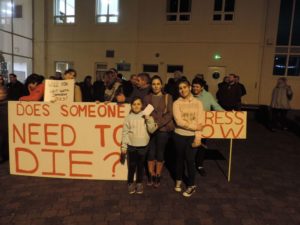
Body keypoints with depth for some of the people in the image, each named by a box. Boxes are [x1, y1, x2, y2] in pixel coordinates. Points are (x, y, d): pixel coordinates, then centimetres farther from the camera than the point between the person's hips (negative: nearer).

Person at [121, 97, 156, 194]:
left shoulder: (146, 116, -2)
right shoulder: (128, 117, -3)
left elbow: (151, 129, -7)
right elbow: (125, 132, -1)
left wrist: (149, 119, -20)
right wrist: (123, 146, -2)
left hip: (143, 146, 1)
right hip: (131, 146, 0)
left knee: (140, 166, 13)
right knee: (132, 166, 8)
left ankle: (139, 183, 30)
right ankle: (130, 183, 27)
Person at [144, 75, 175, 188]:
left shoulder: (167, 97, 2)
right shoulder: (147, 97, 8)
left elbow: (170, 114, -5)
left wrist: (158, 124, -16)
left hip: (163, 129, -1)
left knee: (160, 153, 6)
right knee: (151, 153, 5)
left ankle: (158, 176, 21)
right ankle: (151, 176, 21)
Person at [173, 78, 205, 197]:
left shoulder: (198, 103, 1)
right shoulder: (176, 103, -4)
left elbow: (200, 122, -6)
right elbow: (179, 121, -15)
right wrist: (194, 126, -15)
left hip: (192, 136, 0)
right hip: (179, 135, 0)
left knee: (190, 160, 1)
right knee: (180, 158, 15)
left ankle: (191, 185, 21)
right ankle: (178, 180, 37)